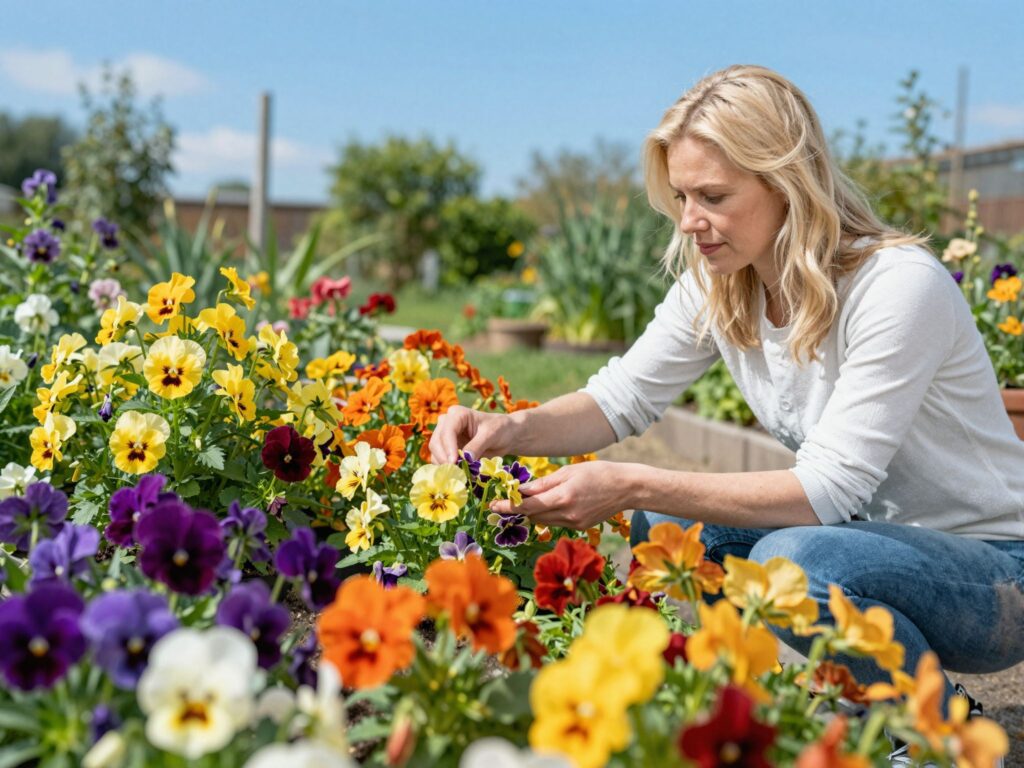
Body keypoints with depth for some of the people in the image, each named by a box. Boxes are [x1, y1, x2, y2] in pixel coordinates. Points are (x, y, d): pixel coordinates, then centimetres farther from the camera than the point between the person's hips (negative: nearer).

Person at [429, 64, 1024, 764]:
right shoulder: (715, 284, -4)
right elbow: (623, 397, 0)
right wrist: (513, 429, -20)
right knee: (663, 523, -9)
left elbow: (828, 489, -30)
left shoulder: (898, 285, -26)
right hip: (870, 534, 7)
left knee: (794, 560, -34)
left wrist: (633, 486, -35)